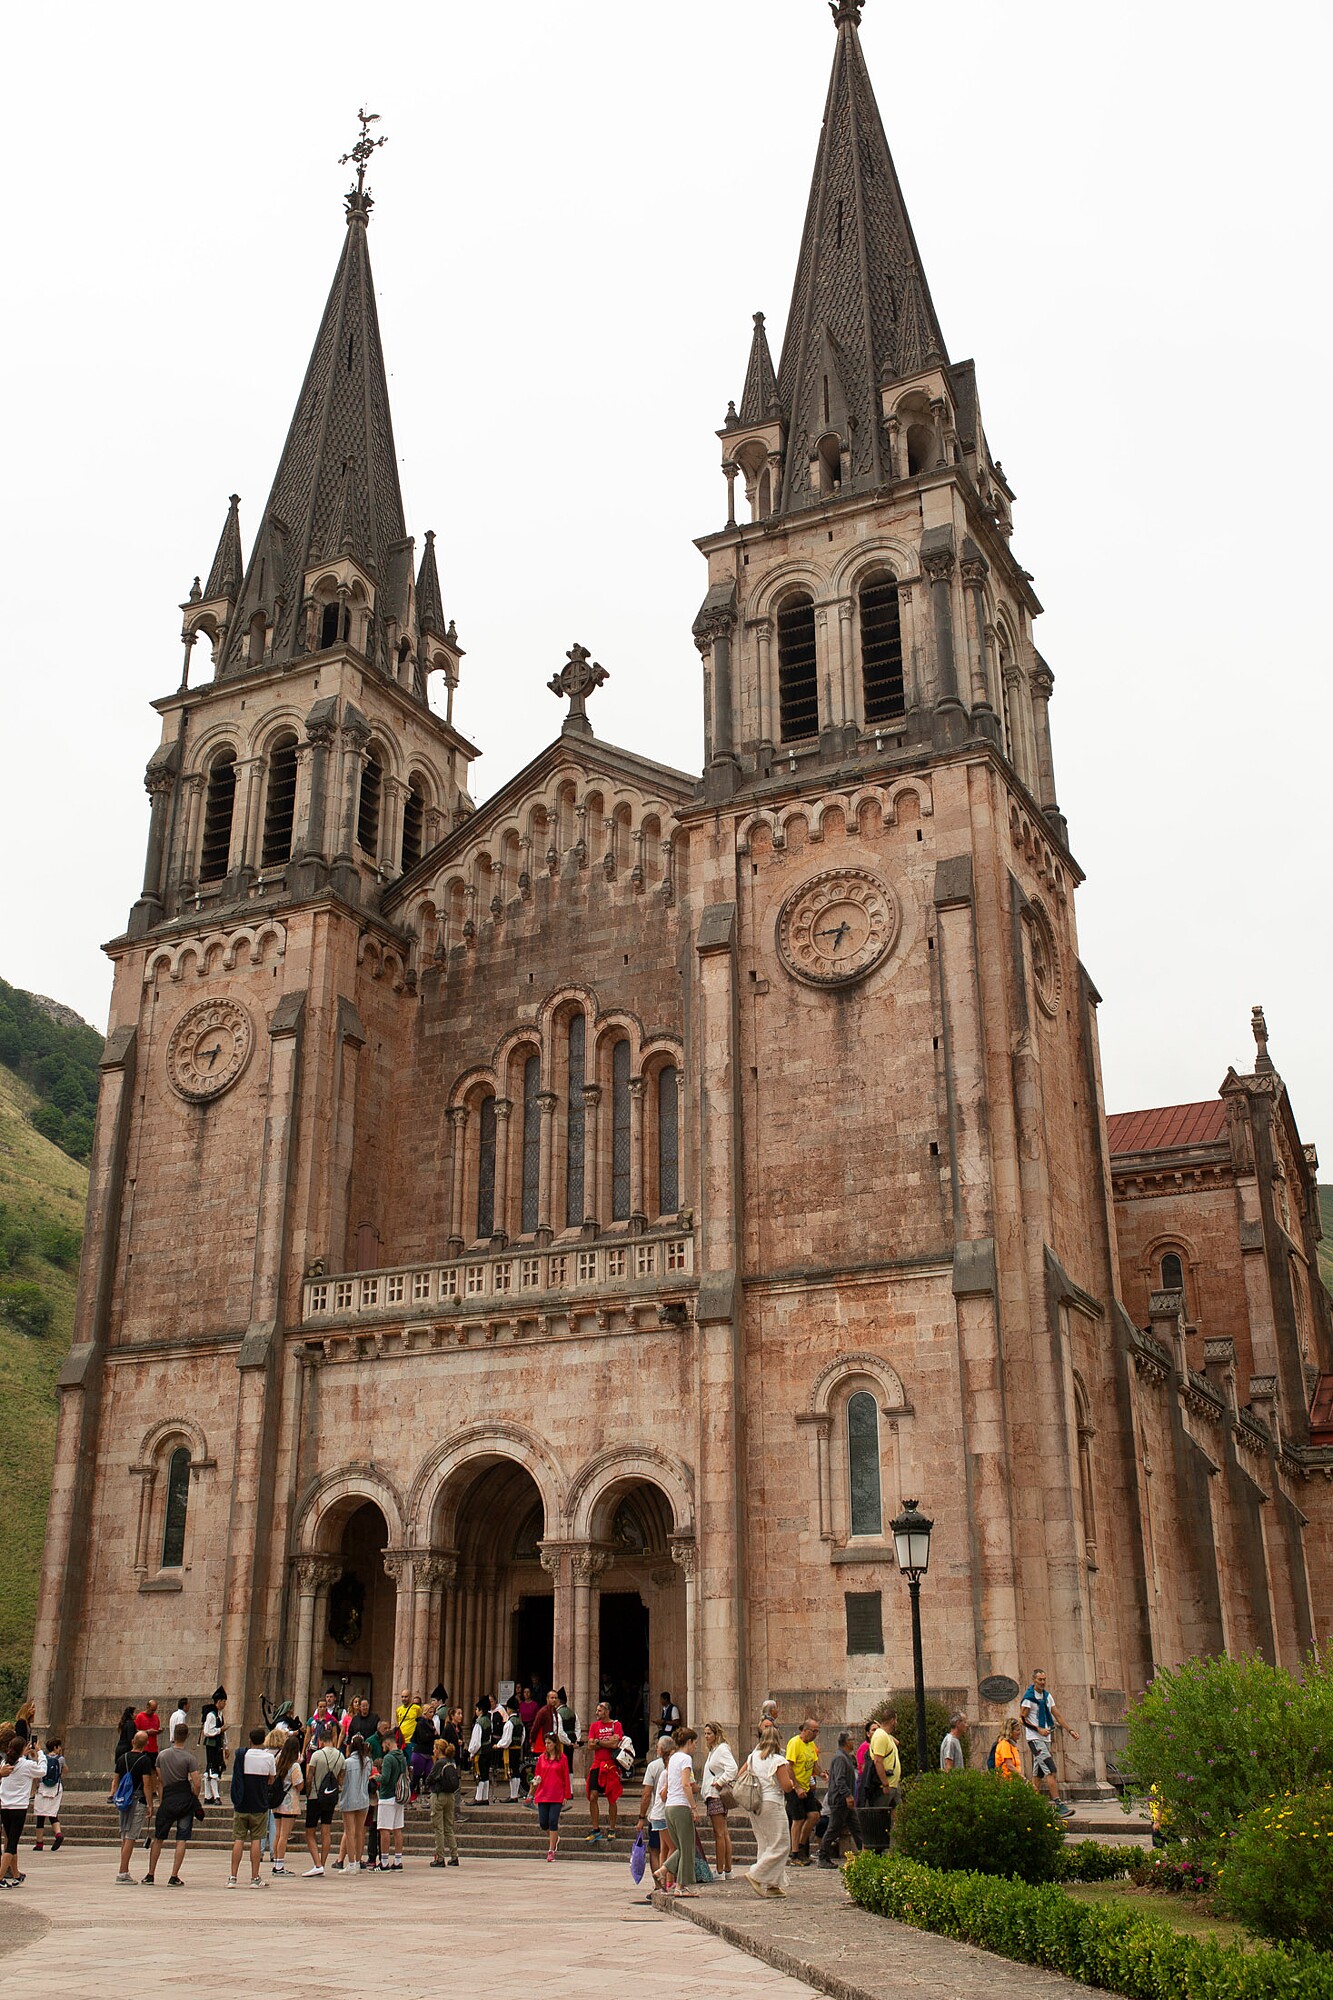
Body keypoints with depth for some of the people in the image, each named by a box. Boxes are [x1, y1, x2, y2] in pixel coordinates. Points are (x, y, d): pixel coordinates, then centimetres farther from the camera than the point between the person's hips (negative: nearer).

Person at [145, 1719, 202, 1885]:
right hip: (185, 1802, -3)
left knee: (158, 1839, 15)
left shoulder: (162, 1755, 1)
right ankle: (174, 1877, -2)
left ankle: (150, 1875, 20)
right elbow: (197, 1784, -14)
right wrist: (195, 1799, 4)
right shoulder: (189, 1758, -11)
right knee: (182, 1840, 1)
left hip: (167, 1801, 3)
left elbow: (159, 1780, 7)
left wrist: (161, 1798, 16)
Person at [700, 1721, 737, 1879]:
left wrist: (720, 1782, -21)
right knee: (724, 1833, 11)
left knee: (720, 1834, -7)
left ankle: (720, 1872, -4)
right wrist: (704, 1787, 12)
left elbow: (732, 1768, -26)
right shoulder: (713, 1750, 19)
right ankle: (728, 1870, 15)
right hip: (712, 1795, 10)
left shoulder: (722, 1749, -12)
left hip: (717, 1795, -10)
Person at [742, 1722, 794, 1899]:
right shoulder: (778, 1760, -11)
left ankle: (770, 1885, 15)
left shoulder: (753, 1757, 6)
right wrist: (791, 1780, 8)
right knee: (781, 1845, 0)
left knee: (764, 1844, 14)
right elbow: (786, 1787, -13)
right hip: (772, 1803, -7)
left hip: (755, 1804, 7)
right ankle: (756, 1875, -8)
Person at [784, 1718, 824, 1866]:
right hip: (795, 1788, -8)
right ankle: (795, 1856, 8)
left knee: (814, 1815, 2)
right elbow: (788, 1767, -20)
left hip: (807, 1787, 8)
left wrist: (821, 1773, -6)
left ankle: (801, 1846, 20)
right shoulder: (795, 1743, -17)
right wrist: (797, 1787, -22)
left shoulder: (811, 1745, 9)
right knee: (798, 1820, -3)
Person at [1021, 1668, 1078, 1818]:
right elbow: (1022, 1719, -11)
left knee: (1038, 1774, 10)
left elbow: (1057, 1715, 16)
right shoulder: (1029, 1697, -10)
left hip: (1046, 1738, 8)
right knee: (1050, 1771, -16)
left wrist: (1070, 1730, 8)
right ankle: (1058, 1805, -21)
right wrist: (1038, 1730, -17)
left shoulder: (1047, 1696, 13)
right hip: (1035, 1739, -8)